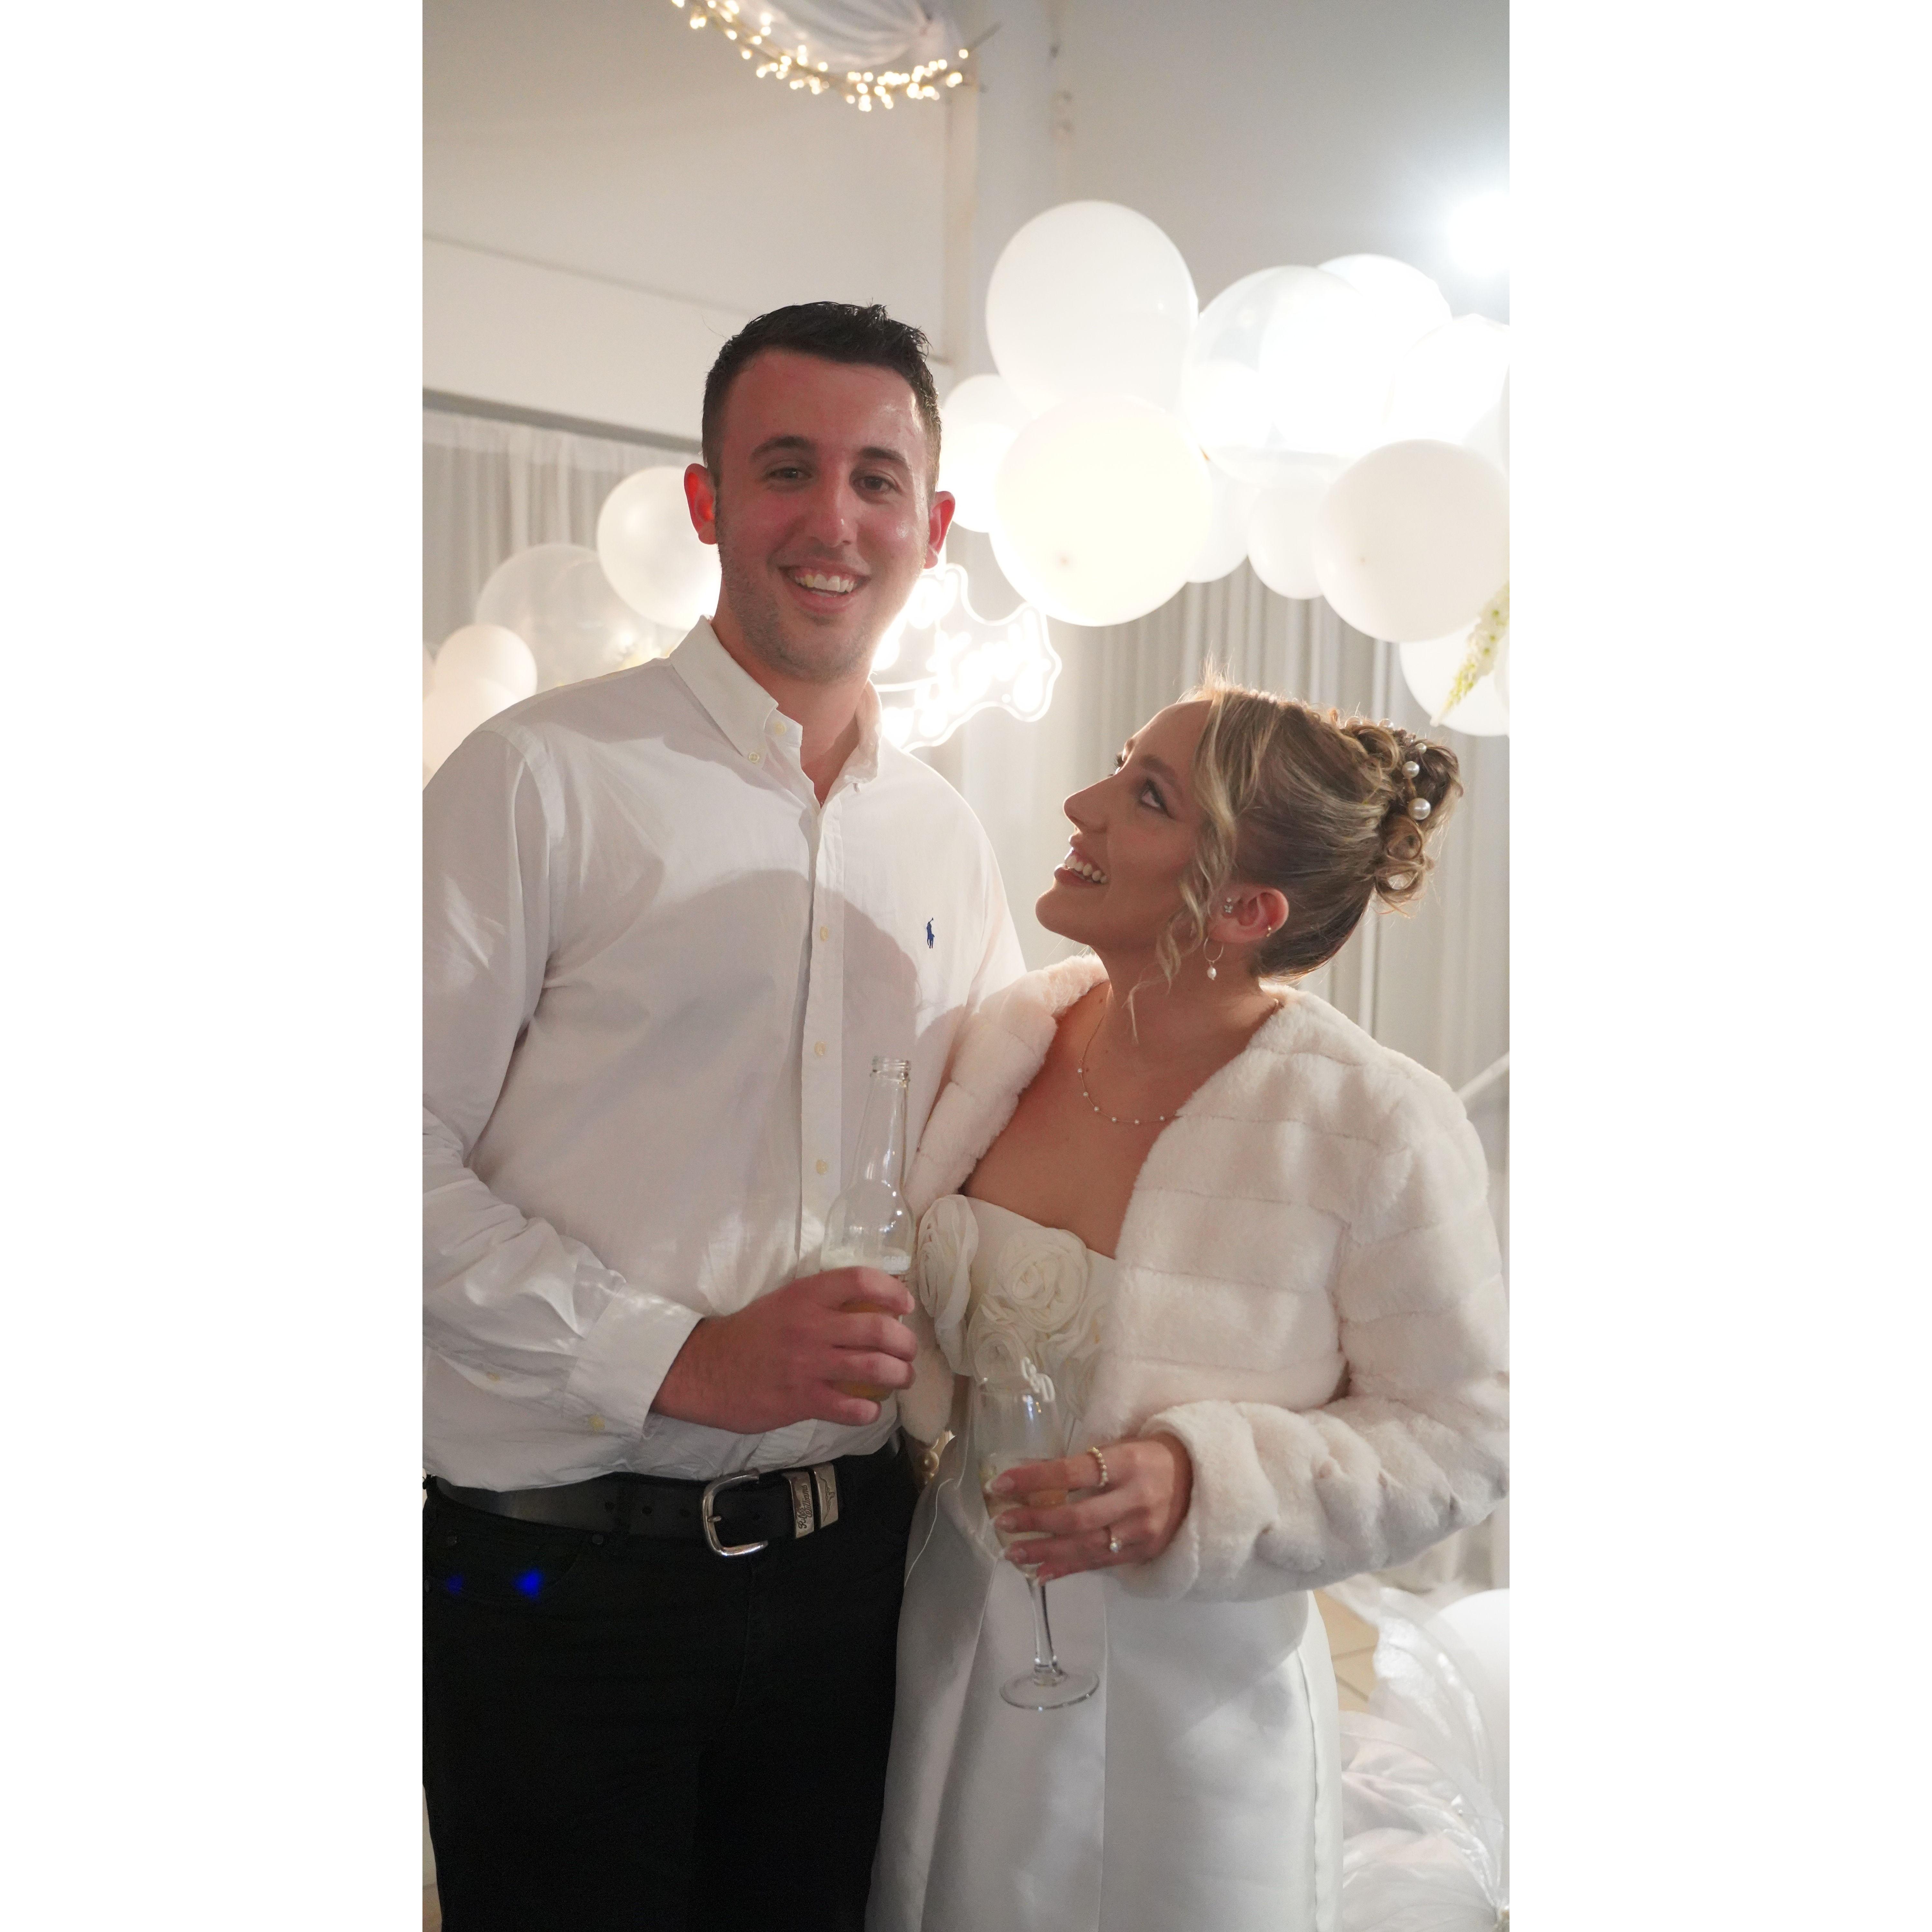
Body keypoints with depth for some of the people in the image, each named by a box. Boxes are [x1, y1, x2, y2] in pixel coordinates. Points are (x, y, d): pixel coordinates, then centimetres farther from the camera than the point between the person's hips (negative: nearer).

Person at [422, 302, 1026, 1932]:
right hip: (562, 1567, -4)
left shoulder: (948, 838, 8)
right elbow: (411, 1155, -14)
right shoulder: (543, 778, -10)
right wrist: (674, 1357, -18)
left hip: (847, 1550, 5)